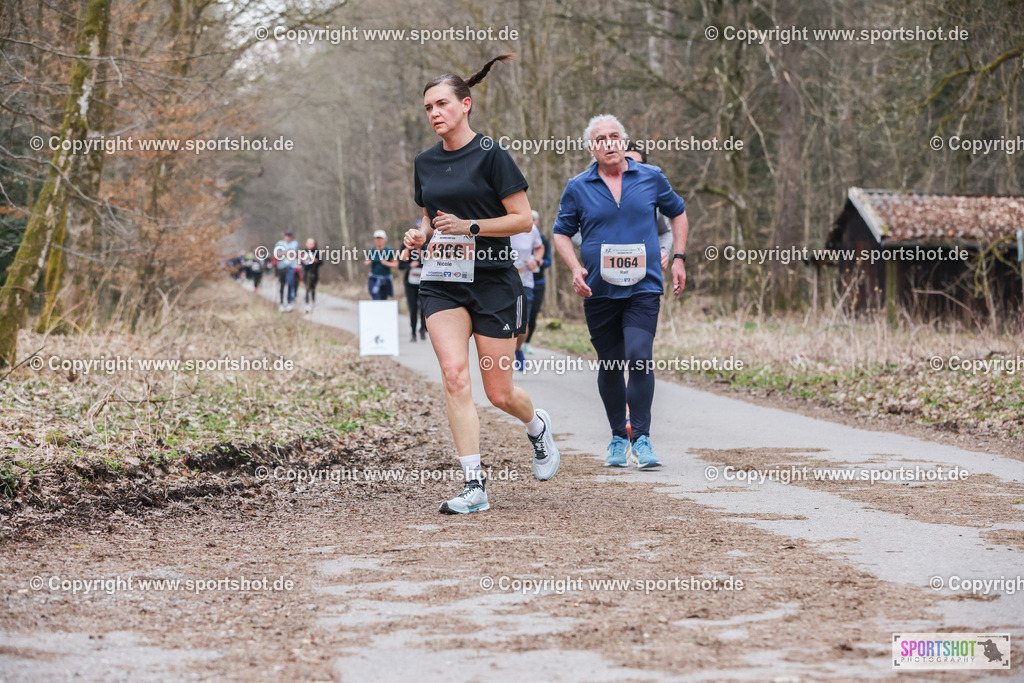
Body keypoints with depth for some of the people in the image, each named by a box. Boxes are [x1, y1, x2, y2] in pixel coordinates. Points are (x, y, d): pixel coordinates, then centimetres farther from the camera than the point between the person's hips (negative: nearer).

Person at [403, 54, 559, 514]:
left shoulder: (491, 156, -6)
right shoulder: (425, 163, 11)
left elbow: (523, 219, -8)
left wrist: (470, 227, -19)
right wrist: (420, 235, 2)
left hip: (493, 283, -4)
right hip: (441, 284, 4)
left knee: (500, 394, 2)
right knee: (454, 374, -16)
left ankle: (537, 426, 39)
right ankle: (474, 486, -15)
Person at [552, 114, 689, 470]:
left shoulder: (651, 178, 5)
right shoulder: (578, 188, 3)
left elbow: (678, 213, 19)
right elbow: (562, 232, 11)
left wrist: (678, 259, 9)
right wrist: (575, 268, -6)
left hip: (643, 287, -1)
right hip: (599, 292, 1)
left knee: (639, 358, -15)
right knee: (609, 367, 8)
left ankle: (641, 439, -8)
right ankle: (618, 437, 23)